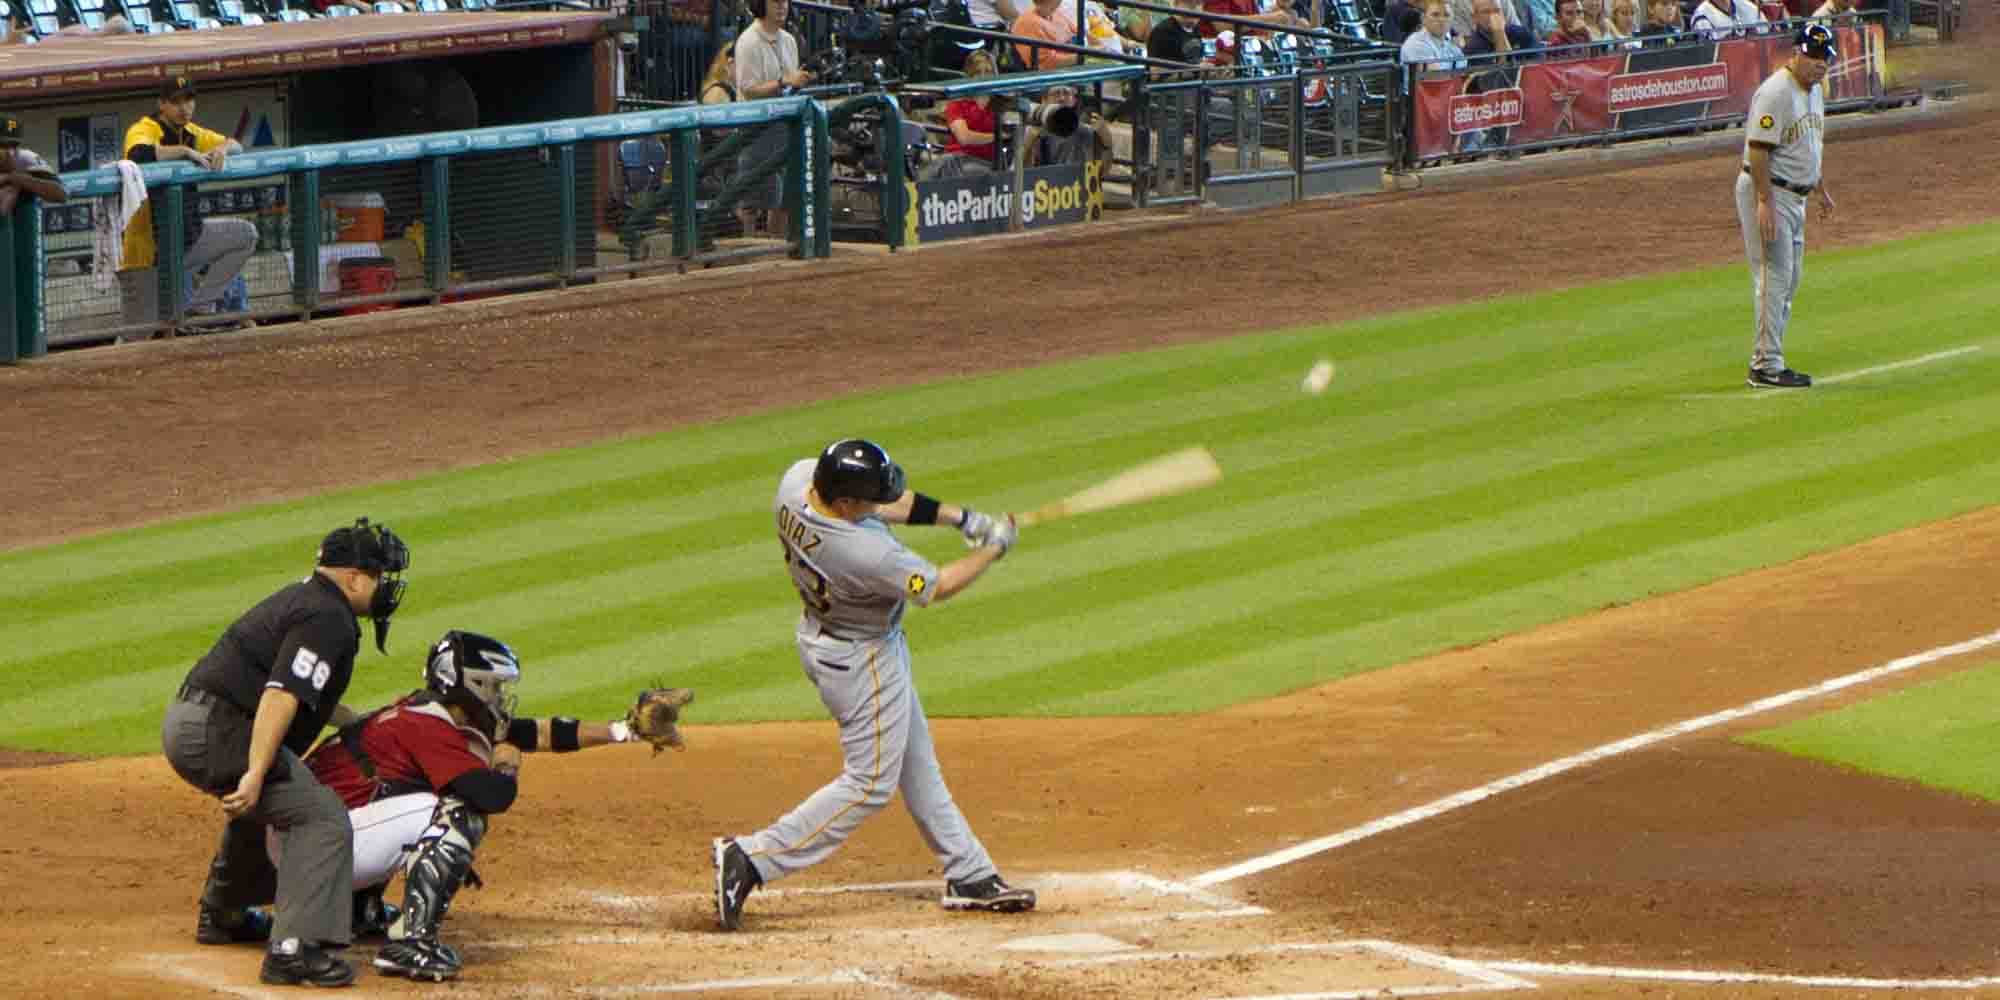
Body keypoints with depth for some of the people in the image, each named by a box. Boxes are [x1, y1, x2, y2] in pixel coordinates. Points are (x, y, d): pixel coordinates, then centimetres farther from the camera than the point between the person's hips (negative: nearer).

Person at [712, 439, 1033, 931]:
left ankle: (969, 875, 30)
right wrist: (994, 548, -6)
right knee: (870, 783, 2)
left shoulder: (797, 478, -18)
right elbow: (937, 587, -20)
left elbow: (891, 501, 0)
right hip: (862, 661, -10)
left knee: (917, 764, 19)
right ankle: (750, 860, -3)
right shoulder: (865, 553, -39)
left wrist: (960, 517, -6)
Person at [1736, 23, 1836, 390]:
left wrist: (1822, 190, 26)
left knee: (1788, 283, 12)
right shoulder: (1776, 92, -18)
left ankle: (1764, 362, 18)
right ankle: (1768, 367, -10)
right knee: (1774, 278, -11)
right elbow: (1758, 149, -23)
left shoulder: (1814, 91, 12)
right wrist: (1765, 202, -28)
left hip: (1796, 196, 10)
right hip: (1768, 192, -10)